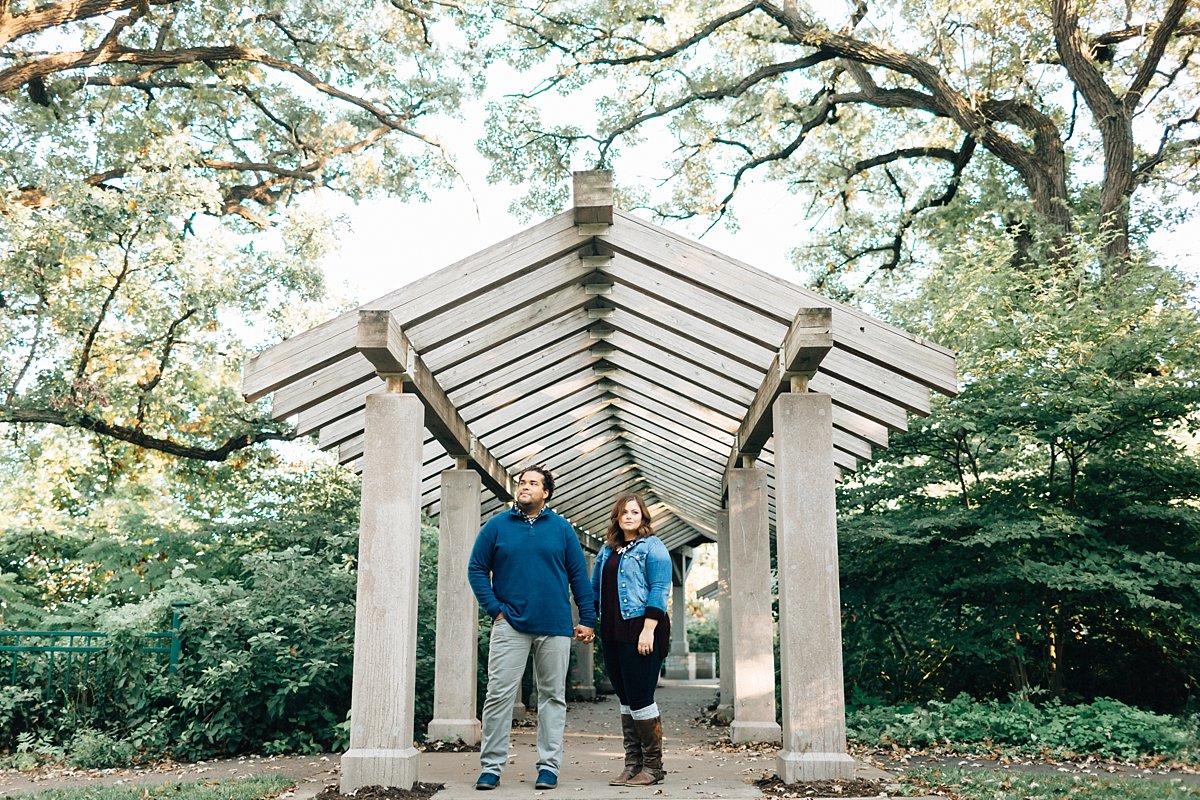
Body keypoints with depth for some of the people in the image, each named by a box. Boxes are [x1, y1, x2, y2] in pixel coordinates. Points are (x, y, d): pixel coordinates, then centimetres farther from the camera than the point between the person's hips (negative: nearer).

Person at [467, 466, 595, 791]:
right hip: (510, 624, -1)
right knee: (499, 694, -3)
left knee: (553, 696, 6)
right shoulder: (496, 526, 5)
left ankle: (549, 765, 14)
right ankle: (491, 766, 5)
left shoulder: (562, 529, 7)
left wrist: (587, 619, 2)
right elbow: (477, 569, 5)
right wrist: (494, 609, -4)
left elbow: (579, 576, 8)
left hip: (555, 627, 1)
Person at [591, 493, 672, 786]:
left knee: (640, 698, -6)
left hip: (640, 631, -7)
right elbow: (594, 589, 22)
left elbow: (660, 590, -10)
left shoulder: (652, 546, -2)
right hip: (612, 633, 7)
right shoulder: (607, 550, 18)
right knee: (626, 700, 9)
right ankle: (633, 764, 16)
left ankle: (652, 766, 4)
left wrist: (648, 630, -18)